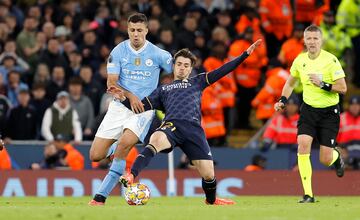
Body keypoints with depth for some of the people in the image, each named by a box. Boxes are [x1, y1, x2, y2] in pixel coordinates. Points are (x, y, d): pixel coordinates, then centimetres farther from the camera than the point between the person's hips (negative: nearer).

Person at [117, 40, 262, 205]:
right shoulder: (162, 90, 32)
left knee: (208, 174, -7)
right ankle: (131, 176, -52)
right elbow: (140, 106, 27)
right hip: (171, 125, -1)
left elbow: (223, 71, 24)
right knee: (156, 140, -39)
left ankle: (212, 200, 25)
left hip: (194, 128, 1)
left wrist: (246, 53, 17)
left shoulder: (197, 82, 30)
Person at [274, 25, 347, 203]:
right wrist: (282, 100, 4)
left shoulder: (331, 60, -15)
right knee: (303, 145, -19)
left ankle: (337, 158, 38)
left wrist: (322, 84, -25)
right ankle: (308, 194, -15)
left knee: (325, 160, -3)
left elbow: (342, 88, -13)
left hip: (329, 111, -3)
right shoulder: (300, 60, -1)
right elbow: (290, 83, 18)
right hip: (309, 109, 3)